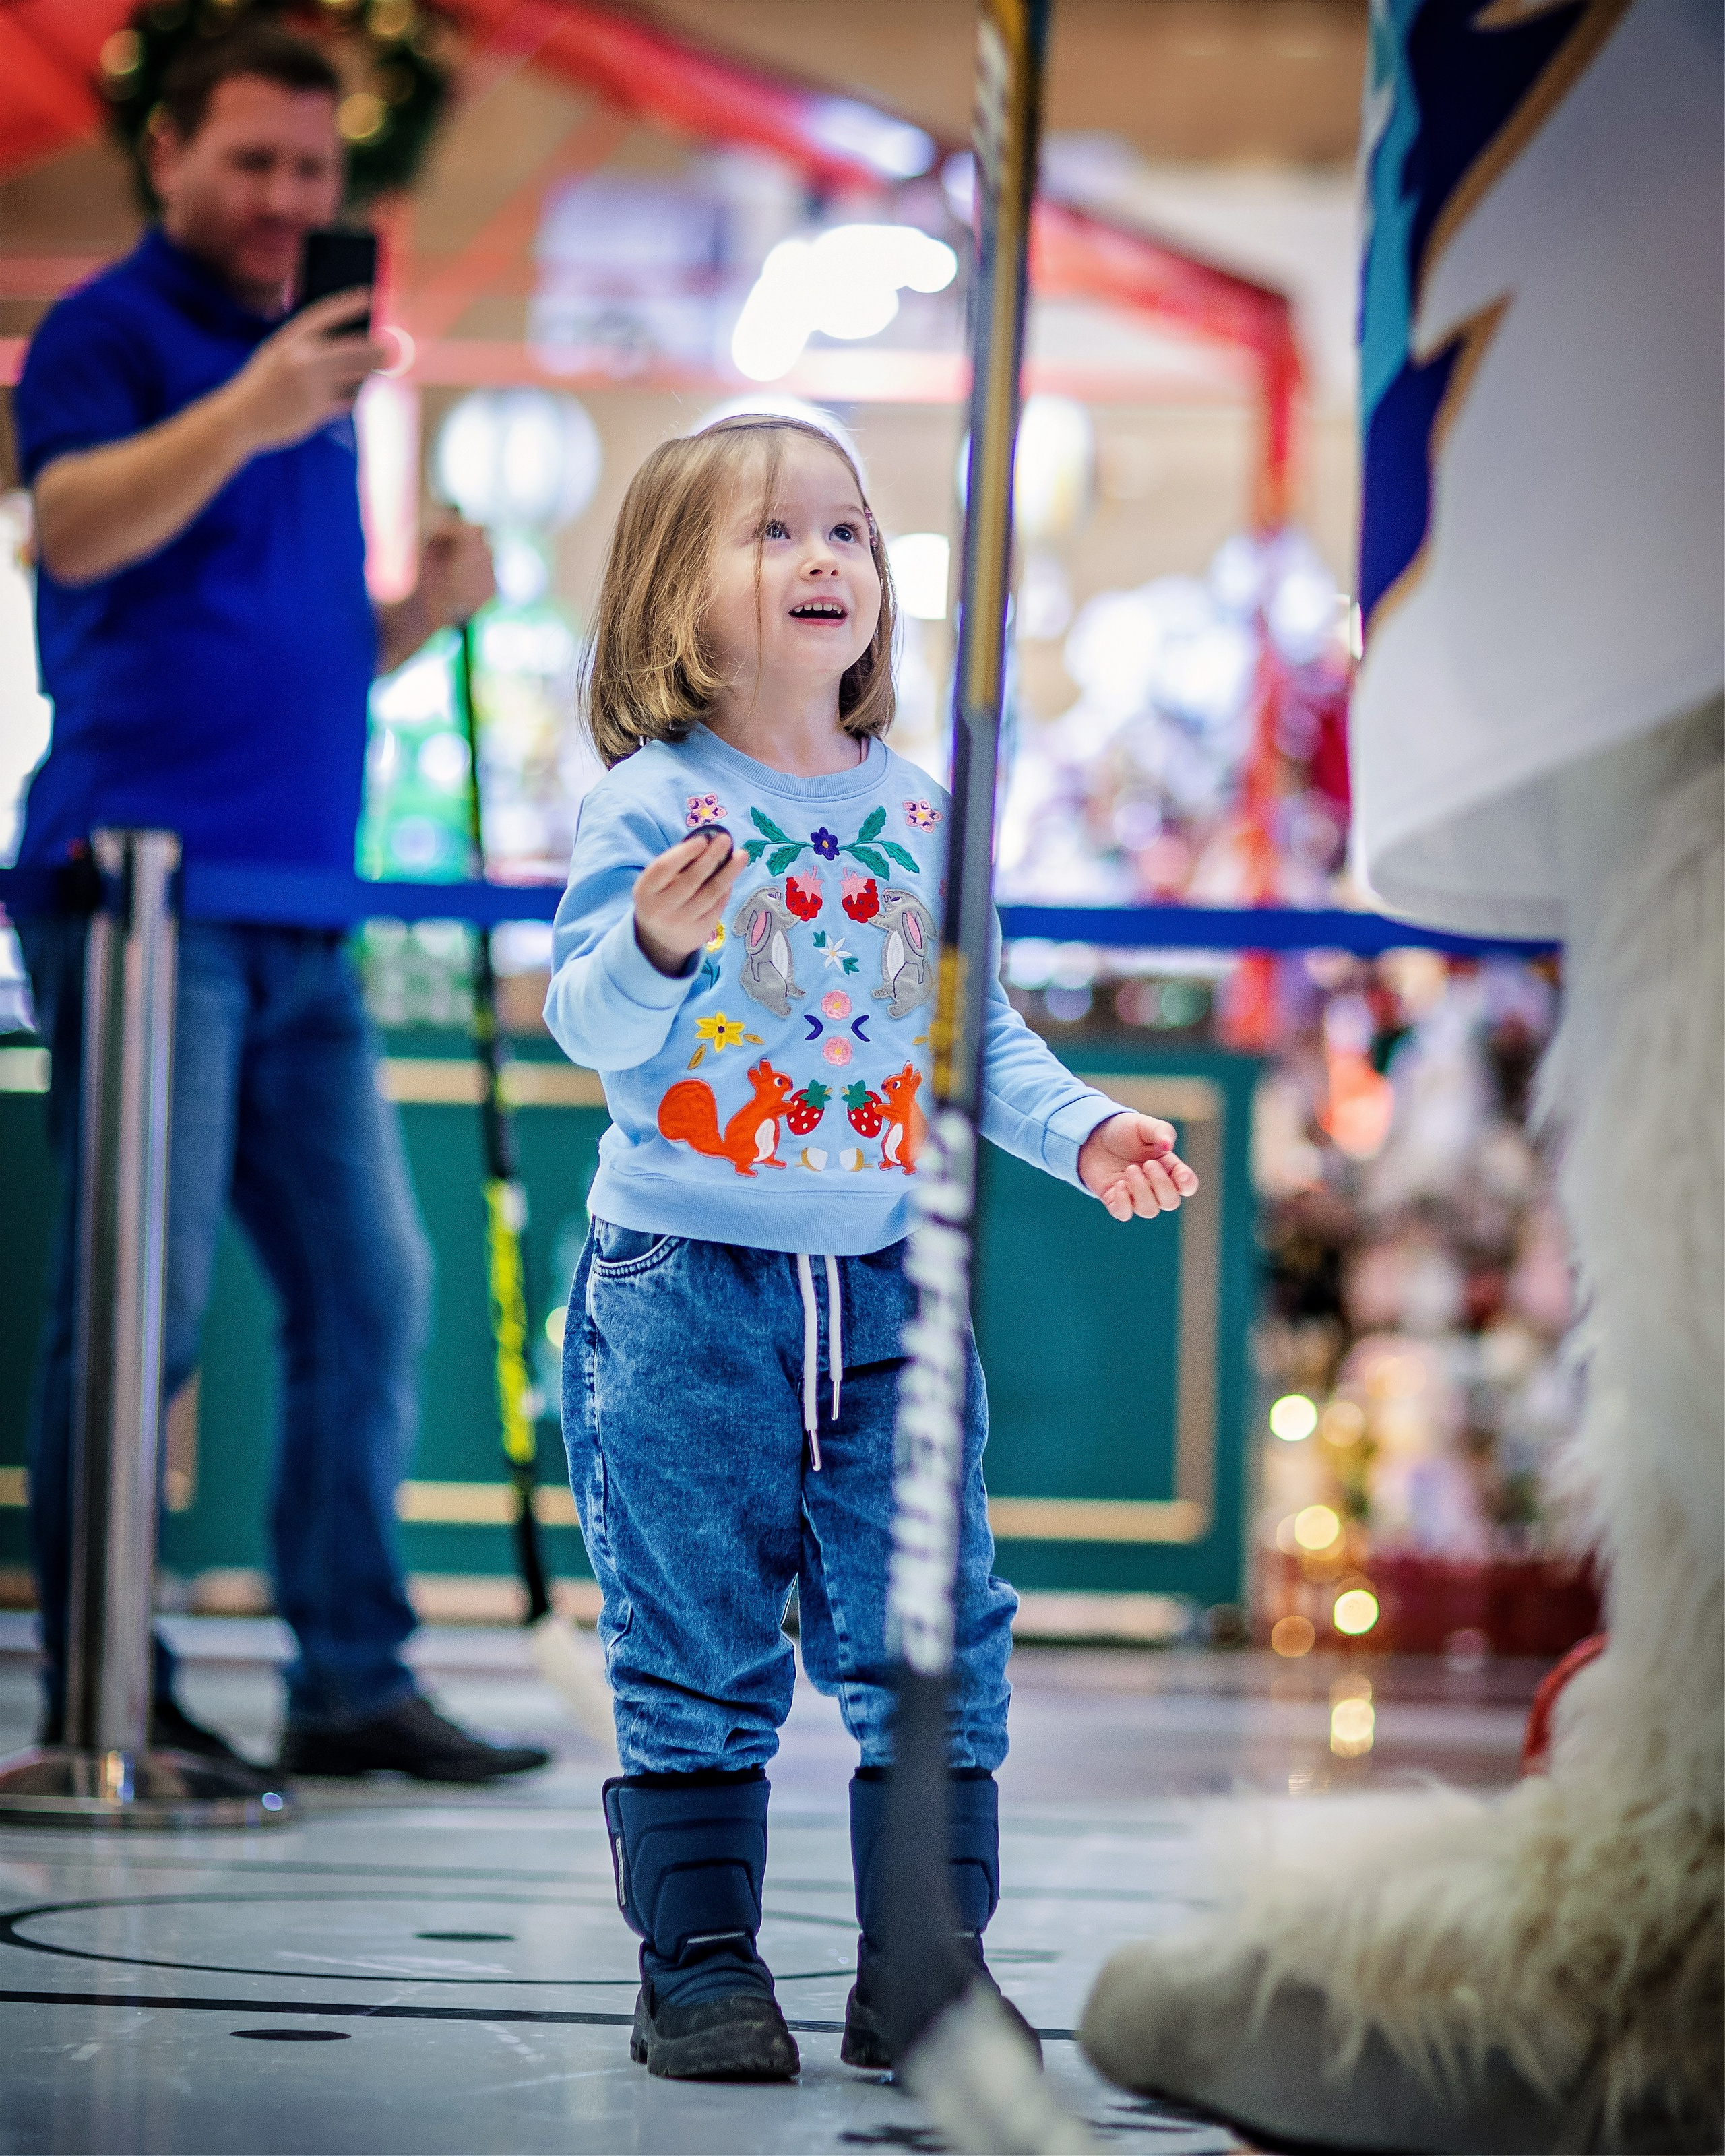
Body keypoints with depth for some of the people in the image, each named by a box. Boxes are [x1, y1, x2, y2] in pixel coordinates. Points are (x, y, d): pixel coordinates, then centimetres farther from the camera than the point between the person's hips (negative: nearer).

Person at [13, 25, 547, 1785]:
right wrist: (244, 417, -38)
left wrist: (420, 612, 8)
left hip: (296, 912, 8)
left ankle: (350, 1683, 11)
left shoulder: (309, 366, 22)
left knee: (368, 1291, 6)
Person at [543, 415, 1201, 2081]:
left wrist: (1082, 1130, 1)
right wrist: (653, 945, -32)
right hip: (685, 1293, -4)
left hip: (887, 1284, 4)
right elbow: (594, 1033, -13)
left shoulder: (920, 814, 9)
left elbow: (976, 1029, 15)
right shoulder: (649, 806, -6)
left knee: (933, 1639, 5)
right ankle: (697, 1963, 11)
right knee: (697, 1650, 1)